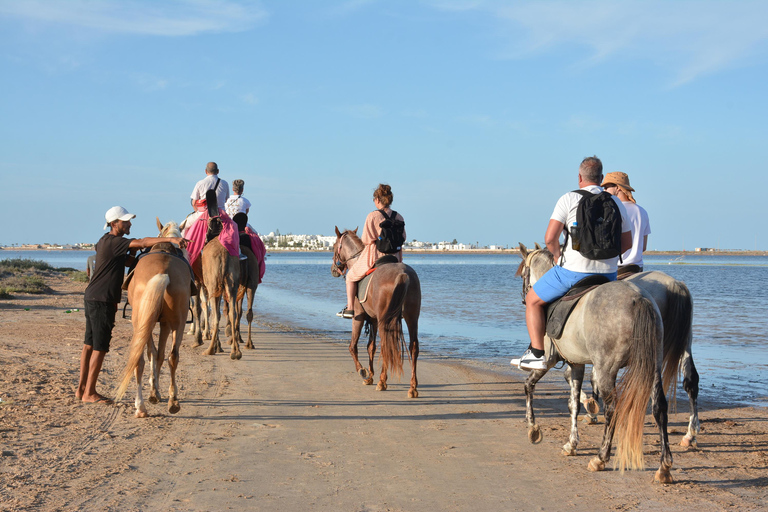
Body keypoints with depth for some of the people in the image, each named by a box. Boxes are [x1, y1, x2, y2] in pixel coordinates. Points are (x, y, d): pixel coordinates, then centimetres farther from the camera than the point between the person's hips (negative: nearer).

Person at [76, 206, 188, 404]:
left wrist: (133, 251, 2)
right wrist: (170, 239, -33)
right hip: (101, 300, -10)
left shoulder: (104, 242, 14)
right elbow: (142, 242, -27)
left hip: (92, 298, 10)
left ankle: (82, 388, 21)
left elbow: (127, 261, 20)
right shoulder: (112, 242, -17)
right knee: (100, 347, -4)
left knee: (90, 344, 14)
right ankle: (89, 393, 1)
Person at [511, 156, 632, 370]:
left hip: (573, 271, -4)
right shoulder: (617, 203, 8)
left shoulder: (569, 199, -5)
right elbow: (627, 243, 12)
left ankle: (537, 354, 7)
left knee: (533, 300, 15)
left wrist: (559, 259, 5)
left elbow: (550, 238, -12)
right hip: (608, 274, 5)